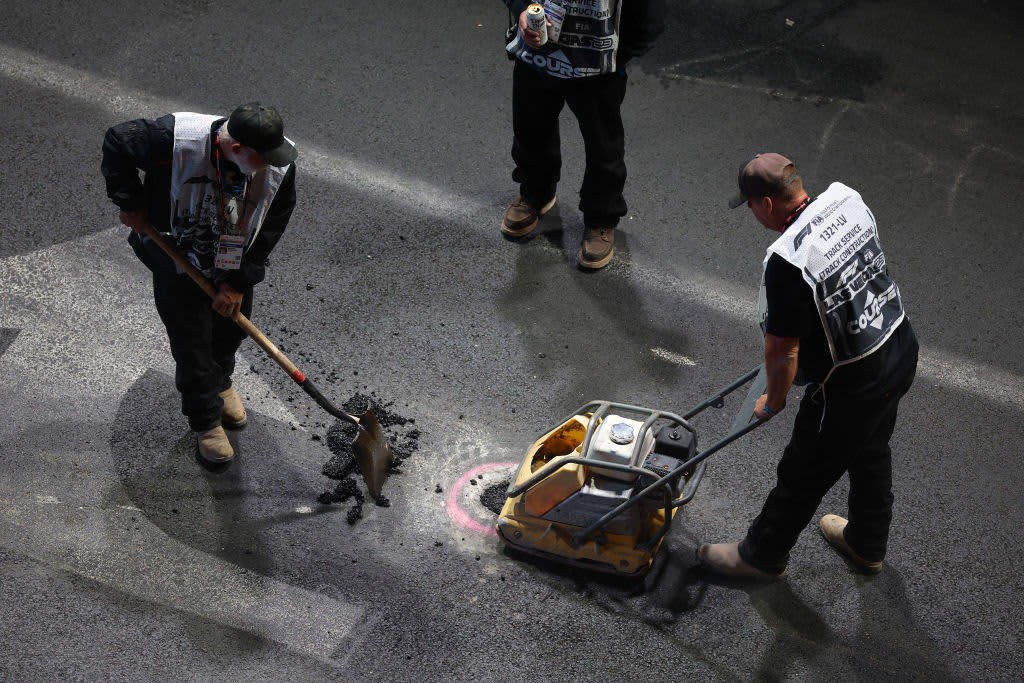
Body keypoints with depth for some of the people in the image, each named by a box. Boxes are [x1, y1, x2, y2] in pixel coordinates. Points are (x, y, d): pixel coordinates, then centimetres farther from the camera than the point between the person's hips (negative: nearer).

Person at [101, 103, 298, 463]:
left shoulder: (280, 165, -27)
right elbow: (116, 140, -18)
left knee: (232, 329, 22)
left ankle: (220, 382, 56)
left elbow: (269, 230, -14)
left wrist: (238, 282, -12)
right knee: (191, 343, 8)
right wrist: (130, 203, -15)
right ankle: (206, 420, 33)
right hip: (177, 261, -3)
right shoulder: (174, 140, -37)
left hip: (234, 264, 3)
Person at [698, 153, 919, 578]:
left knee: (802, 476, 15)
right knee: (871, 452, 30)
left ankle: (762, 555, 37)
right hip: (901, 350, 8)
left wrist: (772, 402, -1)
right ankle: (867, 544, 53)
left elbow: (782, 352, -20)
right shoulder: (847, 200, -5)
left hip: (852, 387, -8)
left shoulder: (787, 261, -30)